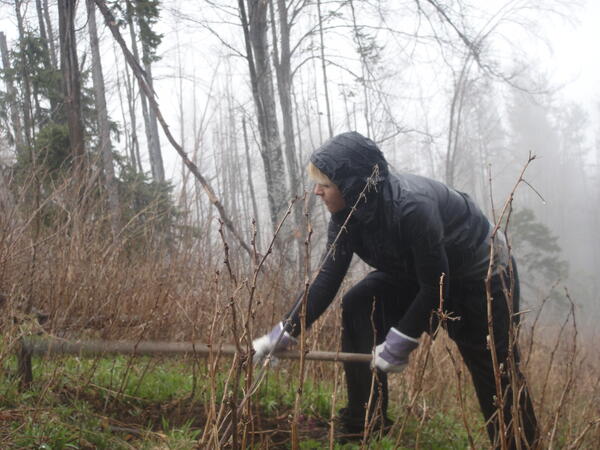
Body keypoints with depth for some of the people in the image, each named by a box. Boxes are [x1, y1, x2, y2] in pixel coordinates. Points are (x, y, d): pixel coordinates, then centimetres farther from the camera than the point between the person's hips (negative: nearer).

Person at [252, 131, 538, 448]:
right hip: (419, 274, 7)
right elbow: (327, 278, -13)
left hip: (481, 273, -7)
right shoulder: (348, 214, -15)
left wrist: (399, 344, -26)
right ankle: (364, 421, -1)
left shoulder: (411, 206, -38)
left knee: (493, 368, -1)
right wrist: (283, 334, -19)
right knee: (358, 305, -9)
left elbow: (435, 287, -31)